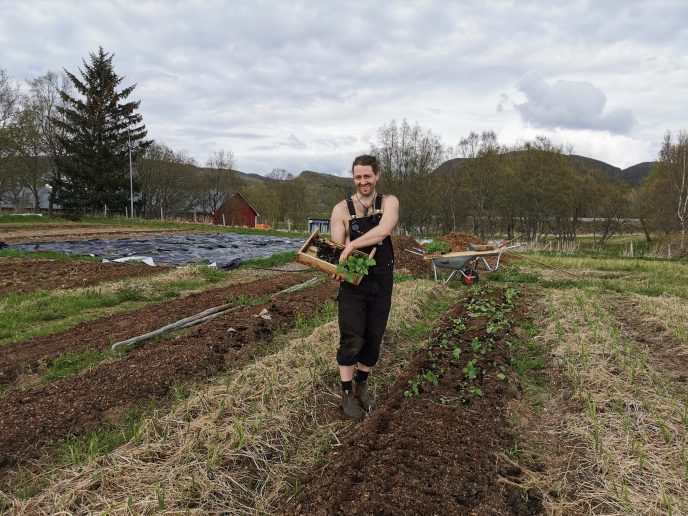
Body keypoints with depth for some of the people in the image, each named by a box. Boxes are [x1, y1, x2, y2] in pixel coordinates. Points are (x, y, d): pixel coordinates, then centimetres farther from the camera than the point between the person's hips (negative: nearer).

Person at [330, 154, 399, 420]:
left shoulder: (389, 202, -2)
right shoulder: (342, 209, -2)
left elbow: (383, 230, -22)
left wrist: (351, 245, -30)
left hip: (381, 283, 2)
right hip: (353, 282, -1)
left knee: (373, 338, 10)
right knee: (352, 339, -3)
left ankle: (361, 386, 31)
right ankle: (347, 394, 14)